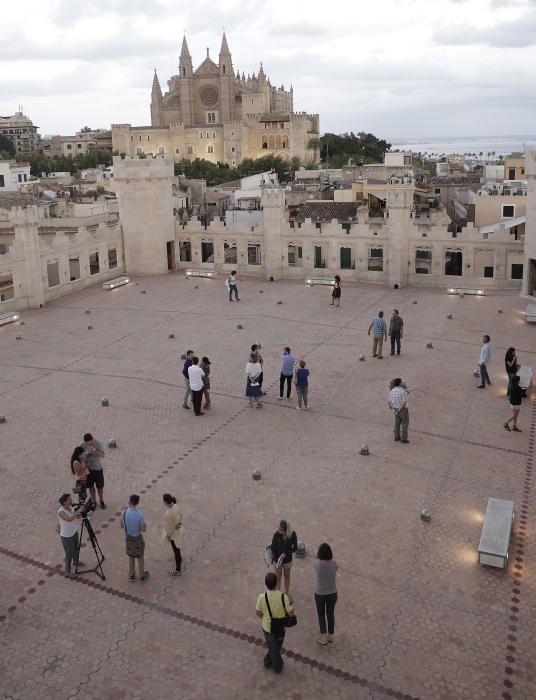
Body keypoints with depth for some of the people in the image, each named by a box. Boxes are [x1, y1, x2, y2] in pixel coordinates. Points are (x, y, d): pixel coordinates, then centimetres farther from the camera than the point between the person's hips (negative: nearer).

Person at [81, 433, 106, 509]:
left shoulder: (97, 444, -19)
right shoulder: (82, 445, -13)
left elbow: (102, 455, -24)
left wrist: (93, 450, -36)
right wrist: (85, 463, -19)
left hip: (97, 468, -2)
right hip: (88, 468, 2)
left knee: (100, 486, 9)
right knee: (90, 486, 15)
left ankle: (101, 501, 30)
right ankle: (93, 500, 35)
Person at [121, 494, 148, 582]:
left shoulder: (124, 512, -17)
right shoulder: (140, 514, -27)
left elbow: (122, 526, -1)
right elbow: (143, 529, -21)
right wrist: (144, 524, -1)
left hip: (128, 538, 3)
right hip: (138, 538, -3)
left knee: (131, 557, 23)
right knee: (140, 557, 17)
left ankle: (132, 575, 38)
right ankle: (142, 575, 32)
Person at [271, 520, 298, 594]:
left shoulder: (293, 534, -22)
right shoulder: (276, 535, -25)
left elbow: (295, 548, -11)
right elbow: (273, 548, -14)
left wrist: (286, 553, -24)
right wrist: (276, 559, -20)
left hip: (287, 559, 2)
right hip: (277, 560, -2)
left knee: (287, 577, 20)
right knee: (278, 577, 13)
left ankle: (286, 594, 41)